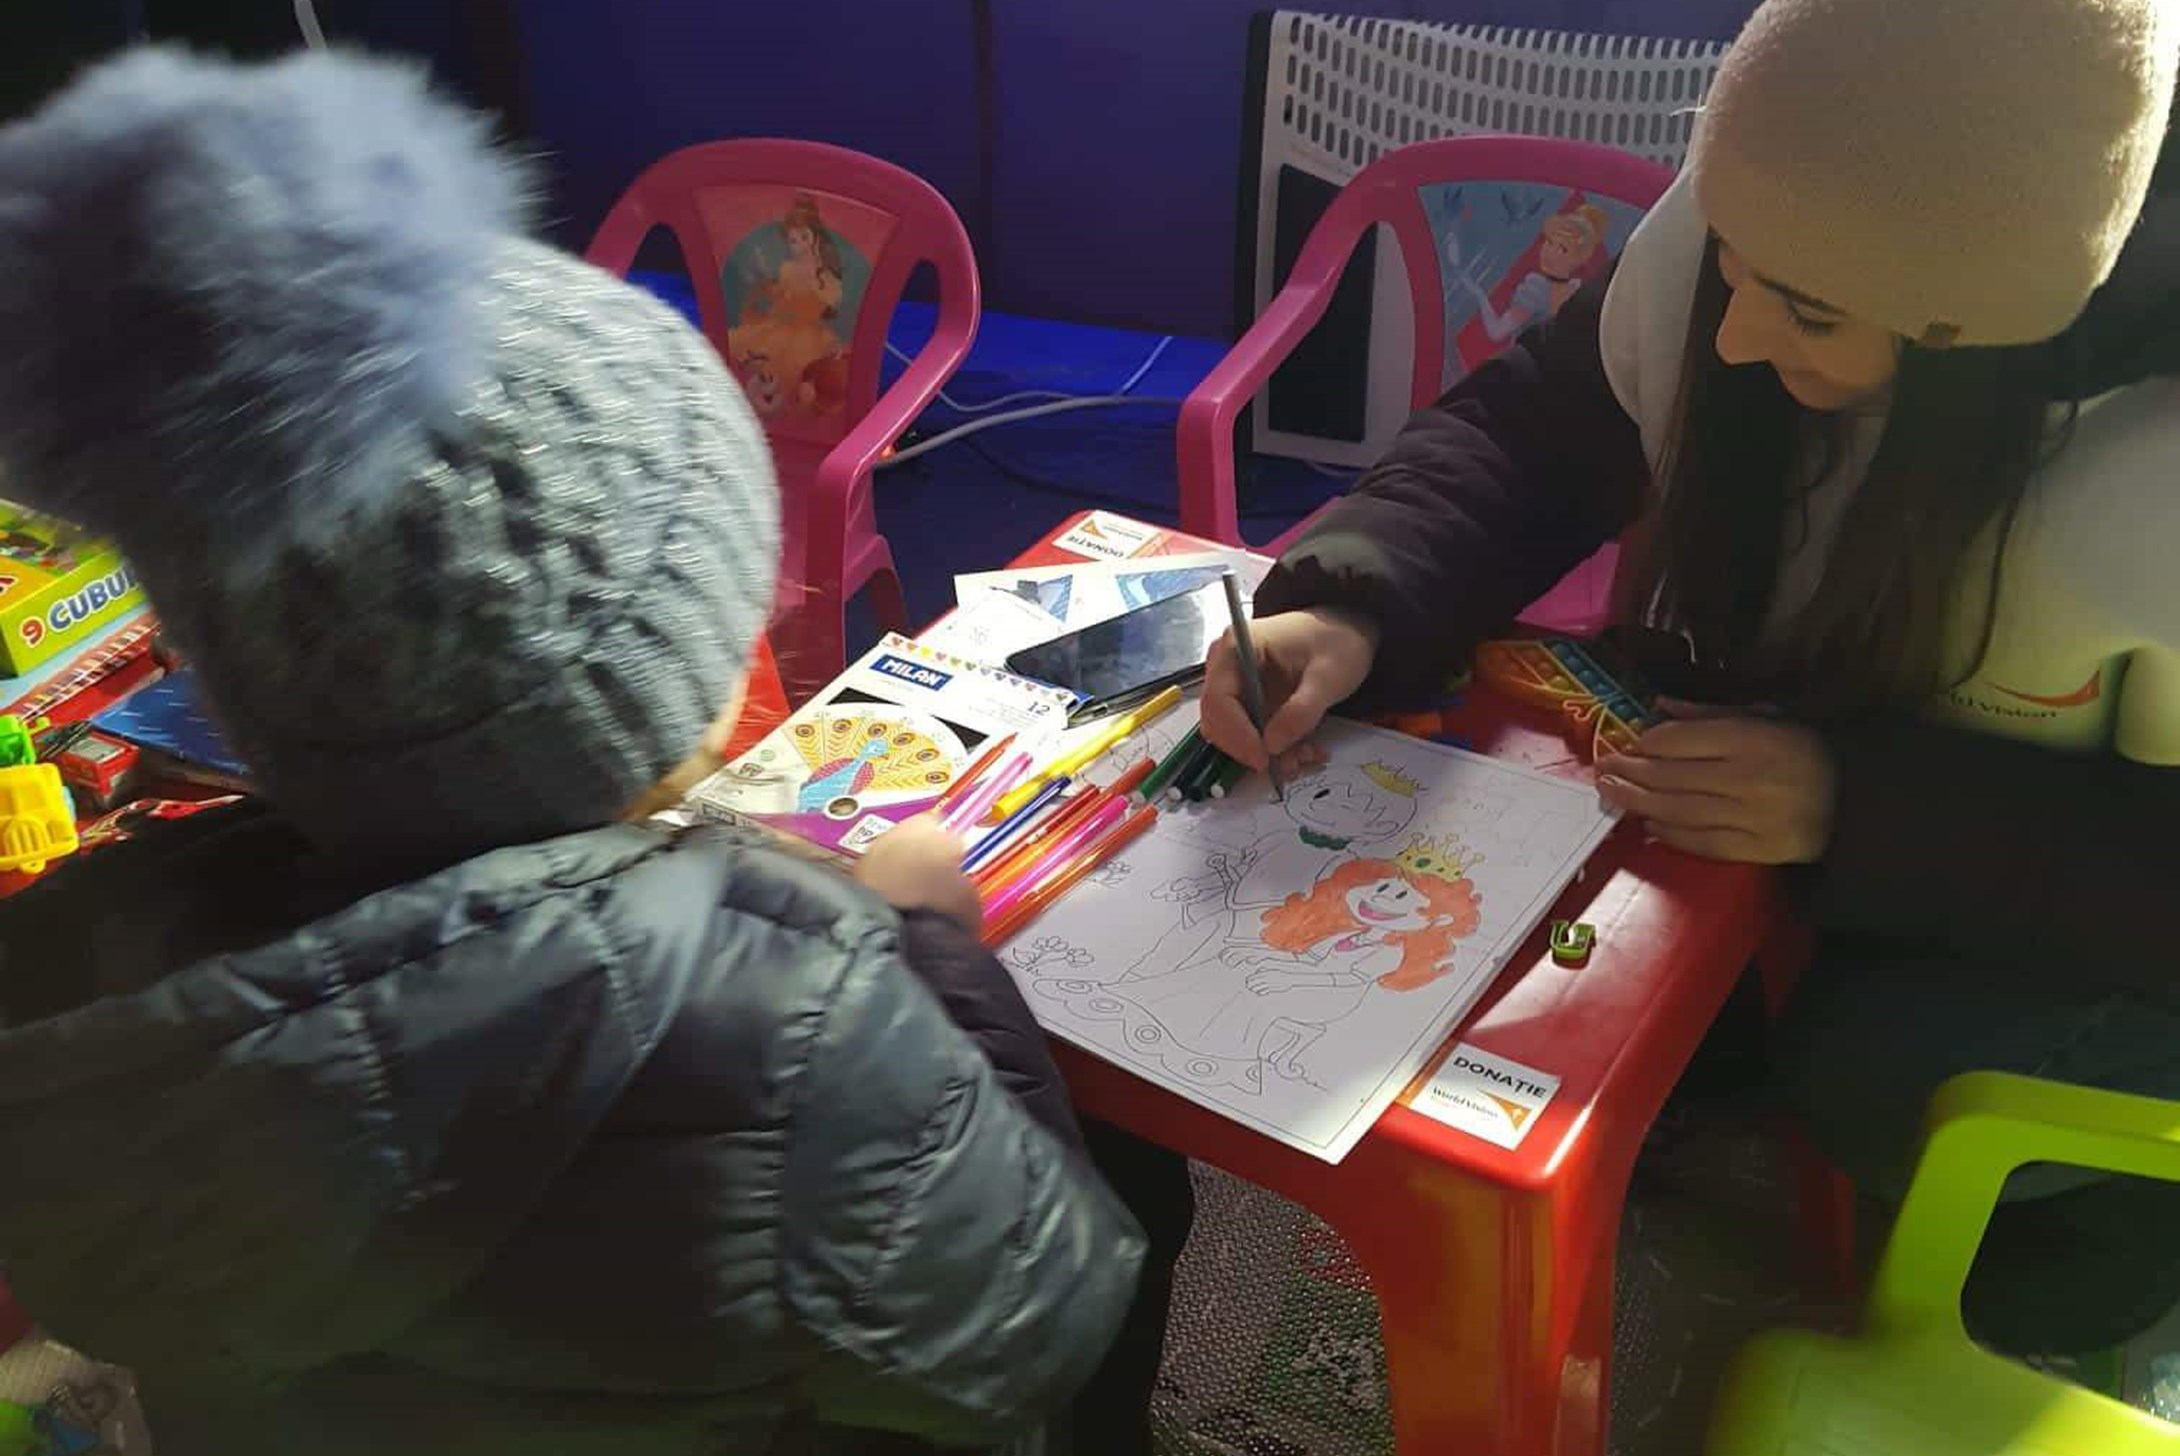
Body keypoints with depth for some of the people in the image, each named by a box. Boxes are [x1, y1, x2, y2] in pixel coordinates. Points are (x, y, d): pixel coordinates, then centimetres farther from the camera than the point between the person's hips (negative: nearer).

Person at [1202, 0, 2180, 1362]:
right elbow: (1532, 432, -12)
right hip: (1769, 762, 4)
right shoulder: (1762, 236, -23)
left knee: (1882, 1084, -26)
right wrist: (1351, 608, -29)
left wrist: (1859, 806, -38)